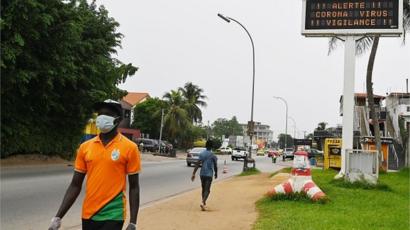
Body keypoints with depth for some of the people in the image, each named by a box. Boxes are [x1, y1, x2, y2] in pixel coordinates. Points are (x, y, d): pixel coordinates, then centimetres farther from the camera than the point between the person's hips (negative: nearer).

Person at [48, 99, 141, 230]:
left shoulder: (129, 148, -6)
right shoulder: (85, 147, 4)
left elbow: (134, 187, -3)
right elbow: (75, 185, 8)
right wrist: (58, 217, 3)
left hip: (113, 216, -4)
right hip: (88, 215, 4)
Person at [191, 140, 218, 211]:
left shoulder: (201, 154, 1)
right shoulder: (213, 156, -6)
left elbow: (197, 164, -5)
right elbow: (215, 166, -1)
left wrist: (193, 174, -6)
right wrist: (216, 173, 16)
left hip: (202, 174, 4)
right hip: (209, 174, -4)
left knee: (203, 189, 19)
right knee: (207, 190, -5)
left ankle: (204, 203, 27)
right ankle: (203, 203, -26)